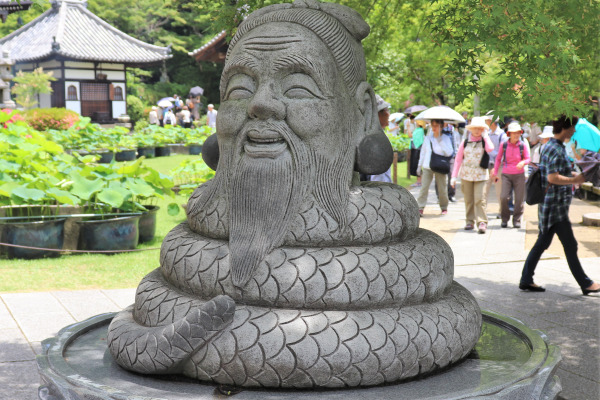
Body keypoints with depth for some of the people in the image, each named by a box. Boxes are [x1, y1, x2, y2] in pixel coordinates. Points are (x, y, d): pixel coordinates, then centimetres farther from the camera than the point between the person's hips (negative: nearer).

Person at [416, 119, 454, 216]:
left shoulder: (446, 138, 0)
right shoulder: (428, 138, 8)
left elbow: (449, 153, -12)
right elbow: (423, 152, 15)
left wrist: (440, 140, -16)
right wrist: (419, 166, 14)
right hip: (427, 167, 2)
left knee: (442, 189, 4)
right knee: (424, 187, -9)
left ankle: (444, 207, 22)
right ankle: (420, 208, -10)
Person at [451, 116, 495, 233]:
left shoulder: (485, 141, 3)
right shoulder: (465, 142, 7)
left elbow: (490, 149, -21)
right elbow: (458, 160, 9)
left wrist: (485, 135, -9)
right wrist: (454, 176, 4)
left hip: (480, 175, -2)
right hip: (466, 175, 2)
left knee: (479, 199, -11)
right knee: (468, 199, 6)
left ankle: (482, 223, -10)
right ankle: (470, 221, 16)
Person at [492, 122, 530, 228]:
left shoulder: (523, 145, -2)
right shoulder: (503, 145, -1)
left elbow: (528, 158, 1)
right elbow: (498, 159, 10)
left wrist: (523, 162, -22)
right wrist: (495, 172, 5)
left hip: (519, 175, 0)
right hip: (506, 174, 0)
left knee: (519, 199, 0)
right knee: (503, 197, -13)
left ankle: (517, 220, 16)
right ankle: (504, 219, 6)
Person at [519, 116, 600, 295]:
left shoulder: (550, 146, 13)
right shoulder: (556, 149, -18)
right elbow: (552, 178, -25)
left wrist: (573, 174, 16)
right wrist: (575, 180, -18)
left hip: (550, 204, 10)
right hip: (555, 206, -10)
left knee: (542, 242, 12)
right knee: (570, 245, 0)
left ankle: (526, 280, 15)